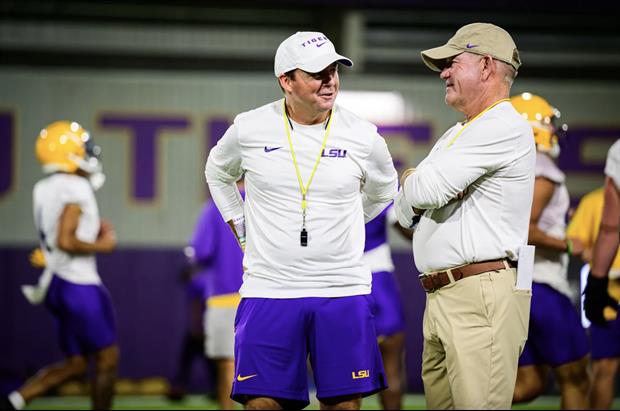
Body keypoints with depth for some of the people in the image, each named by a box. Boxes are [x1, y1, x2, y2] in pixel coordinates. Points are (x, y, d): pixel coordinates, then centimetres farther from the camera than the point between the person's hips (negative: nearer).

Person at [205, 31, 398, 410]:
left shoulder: (362, 136, 0)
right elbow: (218, 175, 21)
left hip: (343, 293, 1)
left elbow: (383, 190, 21)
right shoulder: (250, 129, -1)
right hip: (269, 290, 0)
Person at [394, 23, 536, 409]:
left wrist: (412, 180, 8)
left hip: (483, 297, -10)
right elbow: (406, 212, 19)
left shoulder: (506, 127, -9)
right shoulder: (456, 136, 25)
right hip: (440, 300, 10)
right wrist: (423, 189, -2)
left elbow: (423, 191, -15)